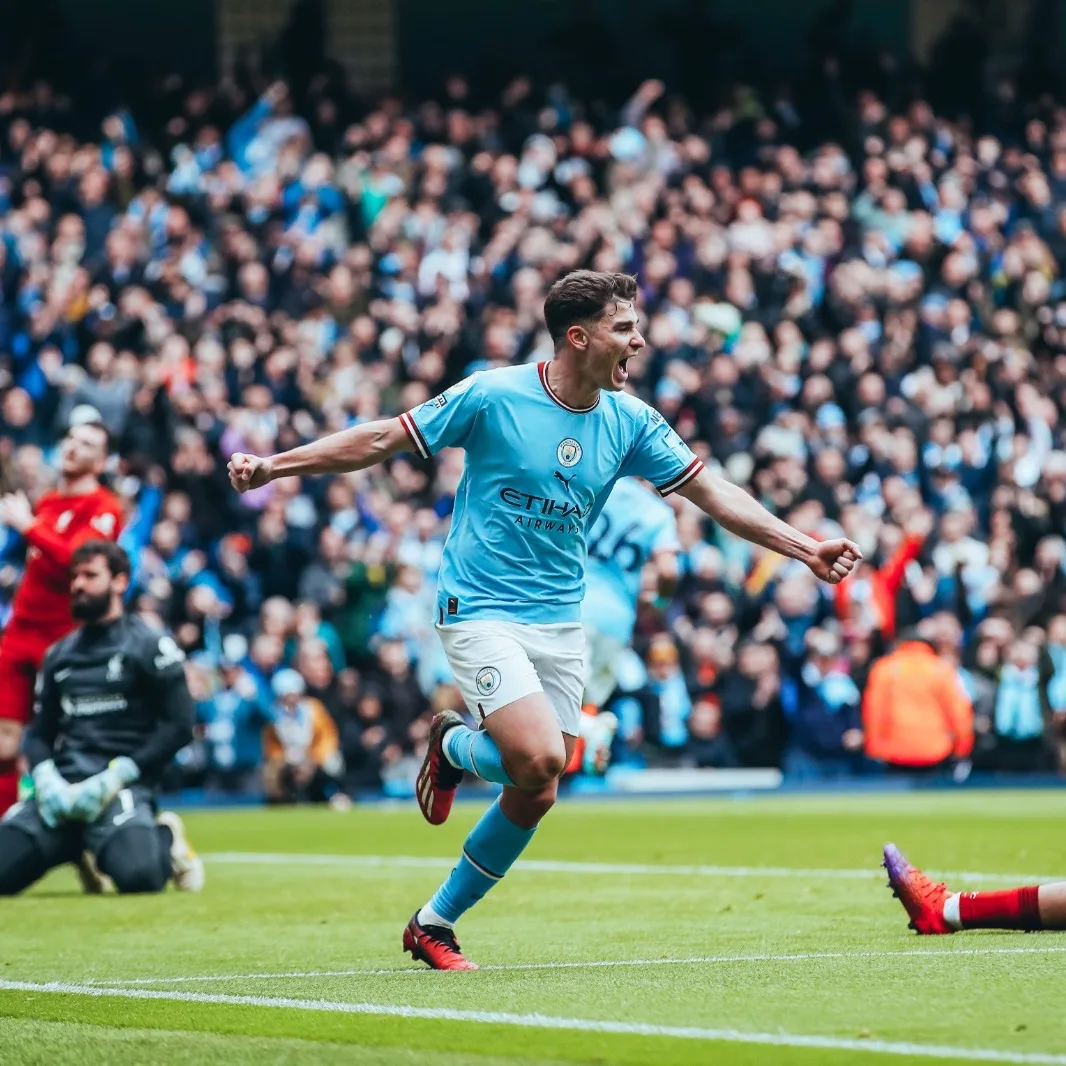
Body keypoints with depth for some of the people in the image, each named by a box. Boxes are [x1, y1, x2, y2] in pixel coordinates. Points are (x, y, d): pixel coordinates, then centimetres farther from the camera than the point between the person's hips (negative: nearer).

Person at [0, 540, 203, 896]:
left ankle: (166, 840, 4)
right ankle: (76, 846, 12)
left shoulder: (149, 646, 2)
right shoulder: (59, 655, 20)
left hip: (120, 786, -5)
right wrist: (46, 779, -4)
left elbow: (179, 726, -4)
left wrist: (114, 779, -13)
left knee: (137, 875, -34)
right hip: (61, 787, 5)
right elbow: (38, 732, 20)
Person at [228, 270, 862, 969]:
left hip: (561, 622, 6)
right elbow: (382, 440, -4)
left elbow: (712, 492, 5)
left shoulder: (629, 422, 2)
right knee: (539, 757, -24)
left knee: (536, 796, 3)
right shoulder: (492, 396, -12)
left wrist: (805, 549, -2)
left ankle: (436, 924, 20)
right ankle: (455, 746, 12)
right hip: (482, 612, -5)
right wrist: (273, 465, -6)